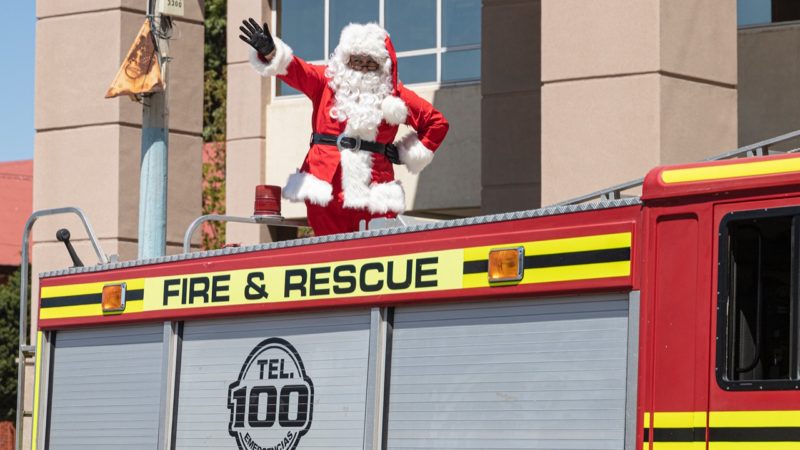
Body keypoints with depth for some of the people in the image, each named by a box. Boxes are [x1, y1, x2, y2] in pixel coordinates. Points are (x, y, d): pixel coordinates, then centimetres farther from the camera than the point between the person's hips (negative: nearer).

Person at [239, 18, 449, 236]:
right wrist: (270, 53, -28)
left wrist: (404, 153, 7)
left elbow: (437, 122, 16)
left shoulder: (394, 95, 10)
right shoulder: (326, 81, 9)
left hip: (372, 192, 0)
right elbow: (295, 70, -8)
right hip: (326, 190, 0)